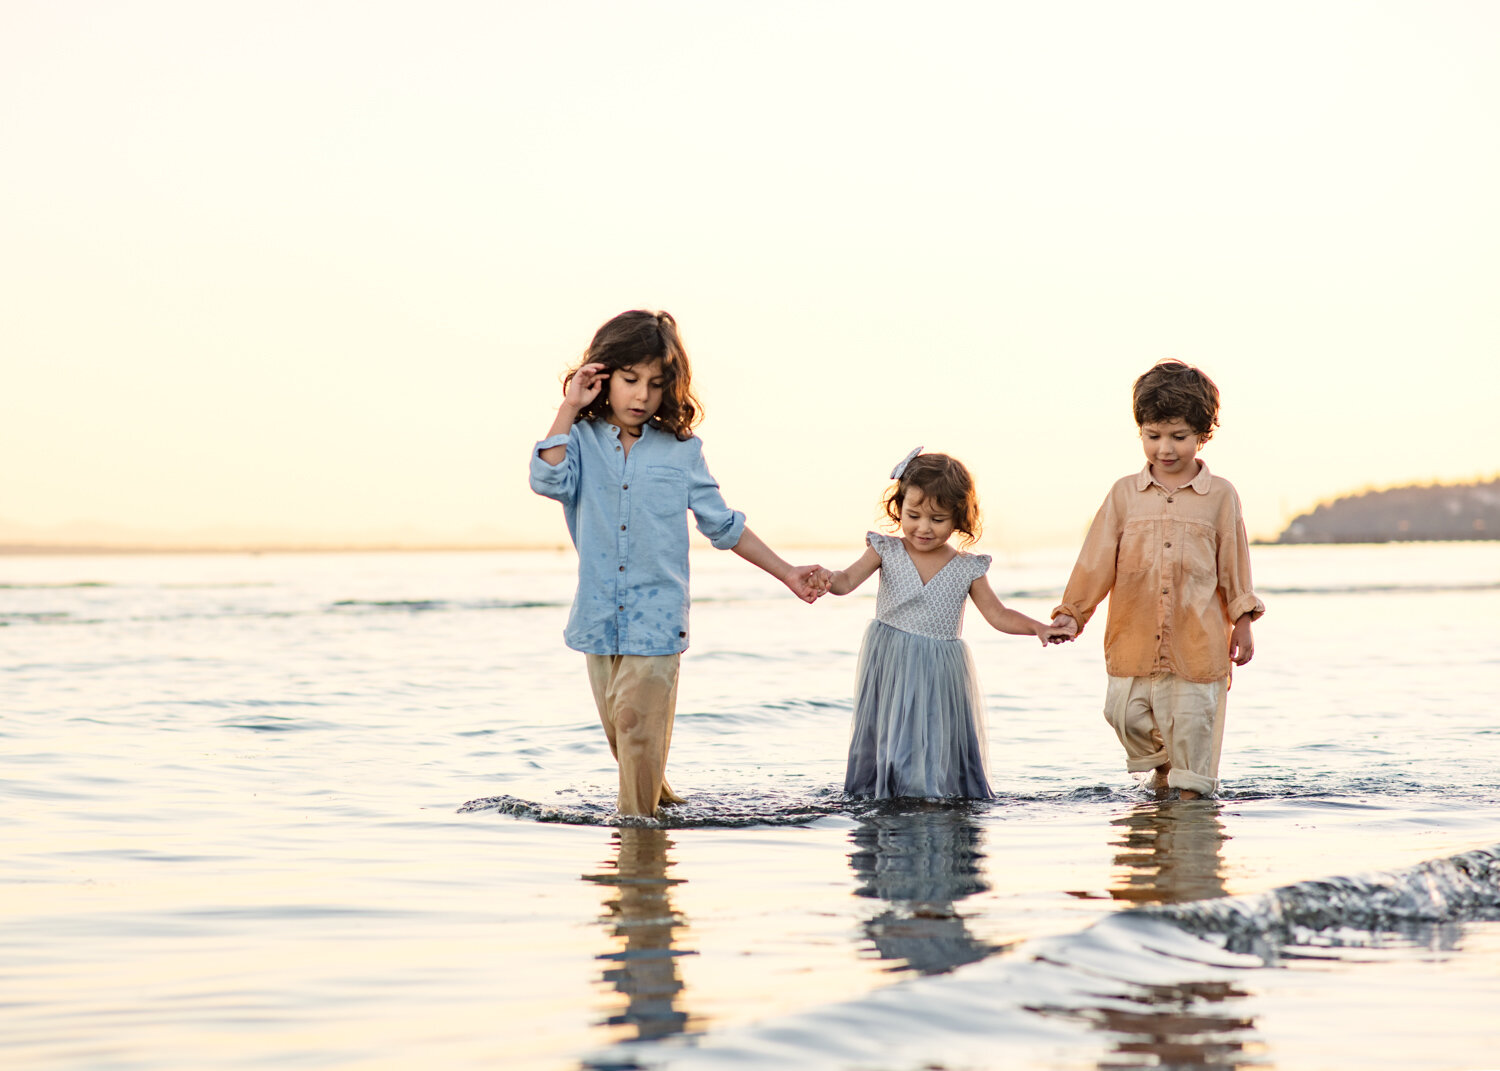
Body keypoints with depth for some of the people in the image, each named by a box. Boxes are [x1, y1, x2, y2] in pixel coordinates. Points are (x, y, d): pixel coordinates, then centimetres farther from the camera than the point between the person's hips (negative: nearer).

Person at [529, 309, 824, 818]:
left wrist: (786, 573, 8)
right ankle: (660, 799, 32)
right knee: (620, 733, 11)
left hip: (656, 617, -2)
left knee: (639, 724, -9)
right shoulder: (581, 441, 2)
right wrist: (569, 409, -15)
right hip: (599, 618, 2)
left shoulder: (680, 449, 2)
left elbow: (723, 525, 9)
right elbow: (548, 480, -19)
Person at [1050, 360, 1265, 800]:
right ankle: (1160, 766, 29)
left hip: (1198, 645, -2)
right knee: (1126, 717, 1)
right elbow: (1097, 560, 6)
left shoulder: (1220, 496, 2)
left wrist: (1242, 623, 9)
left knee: (1191, 726, 1)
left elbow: (1233, 565, 8)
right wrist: (1071, 612, 0)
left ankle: (1189, 787, 18)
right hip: (1133, 642, 2)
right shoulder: (1125, 494, 5)